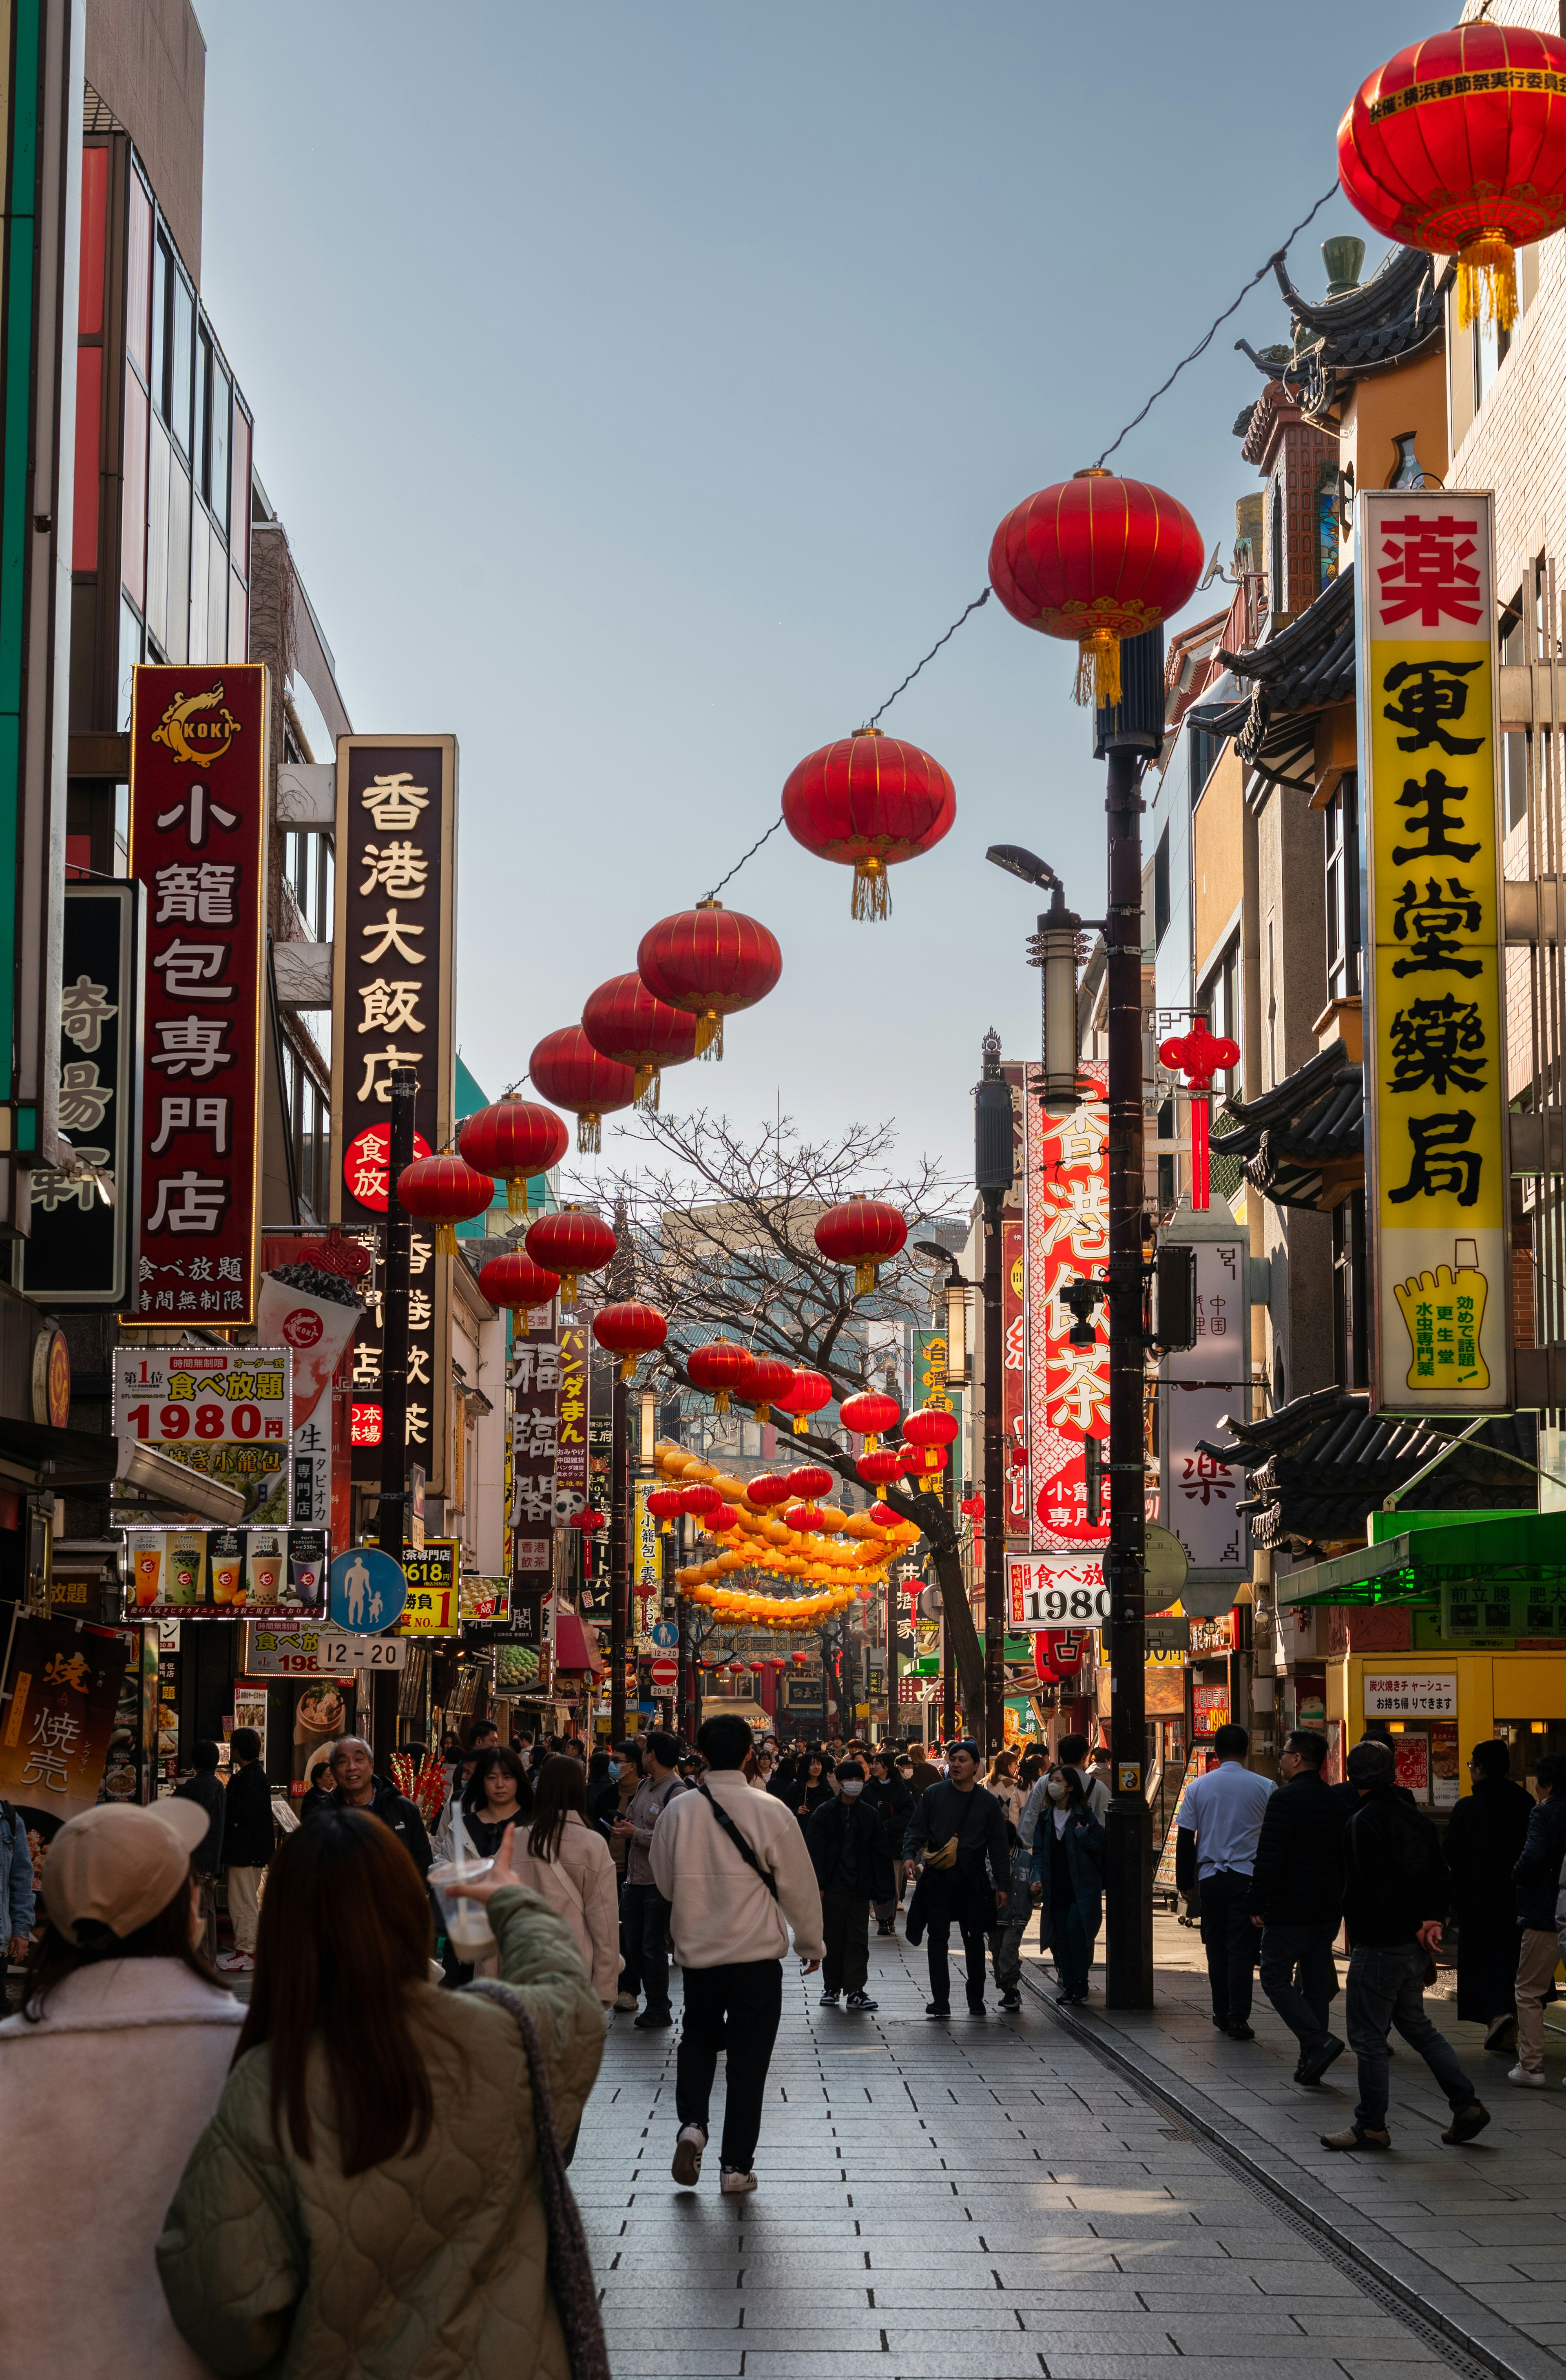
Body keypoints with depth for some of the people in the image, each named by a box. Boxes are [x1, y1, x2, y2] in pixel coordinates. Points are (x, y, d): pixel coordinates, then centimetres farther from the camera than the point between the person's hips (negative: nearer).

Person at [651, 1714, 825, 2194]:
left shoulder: (678, 1811, -6)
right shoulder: (770, 1812, -12)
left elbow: (664, 1882, 8)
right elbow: (799, 1885, -4)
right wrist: (811, 1943, 10)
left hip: (697, 1952, 2)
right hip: (757, 1955, -2)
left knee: (698, 2039, 22)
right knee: (748, 2058, 7)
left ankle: (691, 2123, 0)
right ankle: (736, 2166, 10)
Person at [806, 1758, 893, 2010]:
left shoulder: (870, 1815, 8)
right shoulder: (825, 1813, 0)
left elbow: (880, 1855, 8)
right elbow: (814, 1851, -3)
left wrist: (883, 1892, 3)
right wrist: (817, 1886, -12)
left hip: (860, 1890, 2)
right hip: (833, 1887, -1)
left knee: (858, 1940, 0)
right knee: (832, 1939, 6)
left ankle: (855, 1990, 2)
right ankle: (832, 1987, 18)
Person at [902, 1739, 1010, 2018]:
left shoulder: (988, 1802, 5)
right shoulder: (934, 1794, 4)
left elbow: (998, 1847, 7)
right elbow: (916, 1829, 4)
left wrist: (1002, 1884, 2)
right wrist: (909, 1855, -15)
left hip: (973, 1880, 0)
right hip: (937, 1878, 0)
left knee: (974, 1940, 7)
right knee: (938, 1938, -2)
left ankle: (976, 2000, 18)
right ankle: (940, 2001, 1)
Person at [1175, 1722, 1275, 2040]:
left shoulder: (1198, 1787, 2)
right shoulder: (1265, 1787, -3)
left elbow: (1185, 1838, 4)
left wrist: (1185, 1881, 12)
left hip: (1210, 1876, 2)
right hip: (1248, 1877, -2)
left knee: (1216, 1947, 12)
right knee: (1242, 1949, -2)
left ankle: (1221, 2015, 17)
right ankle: (1238, 2020, -7)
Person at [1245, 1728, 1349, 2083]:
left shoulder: (1285, 1799, -15)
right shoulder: (1336, 1802, 10)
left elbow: (1269, 1857, -19)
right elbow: (1346, 1857, 17)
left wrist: (1256, 1905, -12)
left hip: (1289, 1912, -7)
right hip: (1328, 1910, 7)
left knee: (1276, 1977, 1)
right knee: (1316, 1983, 12)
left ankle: (1318, 2041, -14)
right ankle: (1310, 2061, 14)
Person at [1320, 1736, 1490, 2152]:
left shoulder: (1363, 1823, -17)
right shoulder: (1415, 1819, 9)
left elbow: (1379, 1889, -21)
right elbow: (1438, 1878, 9)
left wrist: (1415, 1926, -9)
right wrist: (1430, 1921, -1)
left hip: (1379, 1946, -9)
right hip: (1412, 1947, 9)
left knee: (1368, 2038, 2)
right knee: (1416, 2027, 20)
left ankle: (1371, 2126, 9)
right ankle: (1466, 2106, 17)